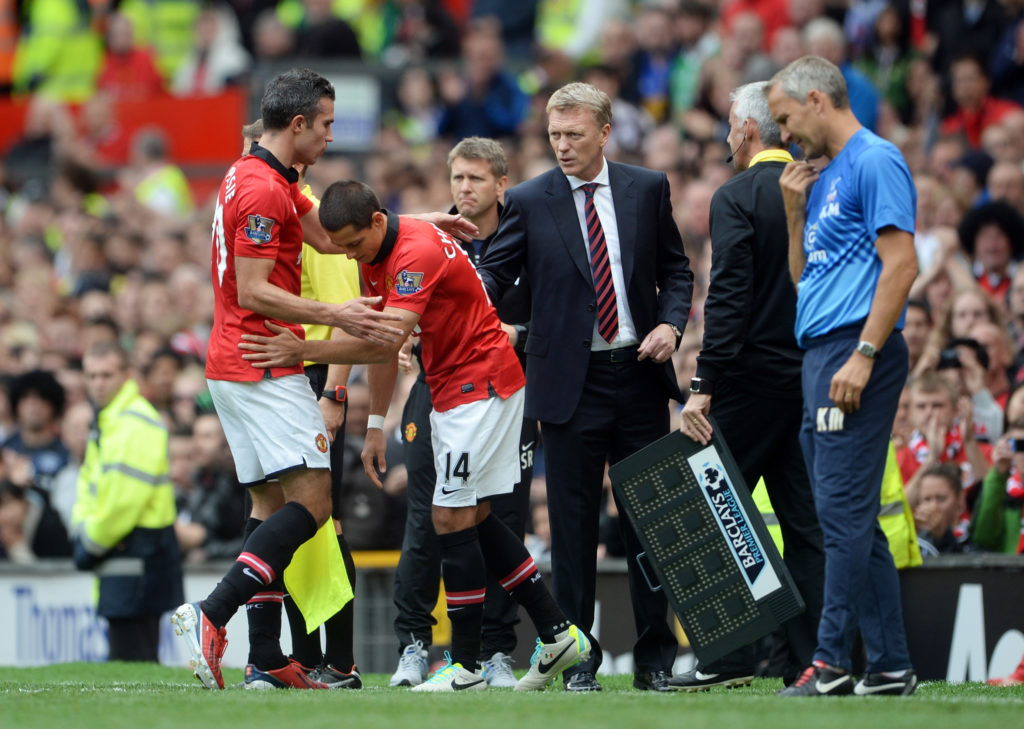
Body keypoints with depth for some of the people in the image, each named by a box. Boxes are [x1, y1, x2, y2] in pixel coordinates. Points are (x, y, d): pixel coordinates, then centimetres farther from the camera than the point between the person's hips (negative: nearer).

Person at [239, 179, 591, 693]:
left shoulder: (418, 252, -24)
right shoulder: (377, 256, 7)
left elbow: (387, 339, -33)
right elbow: (383, 346, 14)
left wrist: (305, 351, -34)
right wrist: (375, 425, 11)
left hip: (481, 385, -10)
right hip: (451, 392, 10)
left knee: (452, 517, -11)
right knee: (472, 517, 11)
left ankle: (465, 667, -7)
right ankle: (557, 633, 17)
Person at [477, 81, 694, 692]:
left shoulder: (648, 189, 6)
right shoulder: (528, 202, 1)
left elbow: (675, 269, 12)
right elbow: (492, 276, -3)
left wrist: (670, 323, -5)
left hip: (641, 374, 2)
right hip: (571, 383, -1)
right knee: (573, 522, 0)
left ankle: (655, 658, 13)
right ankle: (578, 659, 7)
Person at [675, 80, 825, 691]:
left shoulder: (737, 198, -10)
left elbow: (729, 296, -16)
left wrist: (705, 385, -16)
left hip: (753, 376, -6)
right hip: (811, 376, 6)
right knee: (805, 520, 7)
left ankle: (730, 654, -1)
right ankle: (811, 658, 4)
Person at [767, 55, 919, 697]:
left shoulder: (876, 162, -7)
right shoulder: (823, 176, 21)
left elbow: (902, 263, -16)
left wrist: (864, 355, -21)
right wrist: (794, 212, 11)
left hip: (856, 349, -10)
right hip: (820, 354, 10)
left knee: (843, 508, -12)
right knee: (854, 518, 8)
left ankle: (832, 662, -15)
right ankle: (891, 667, 10)